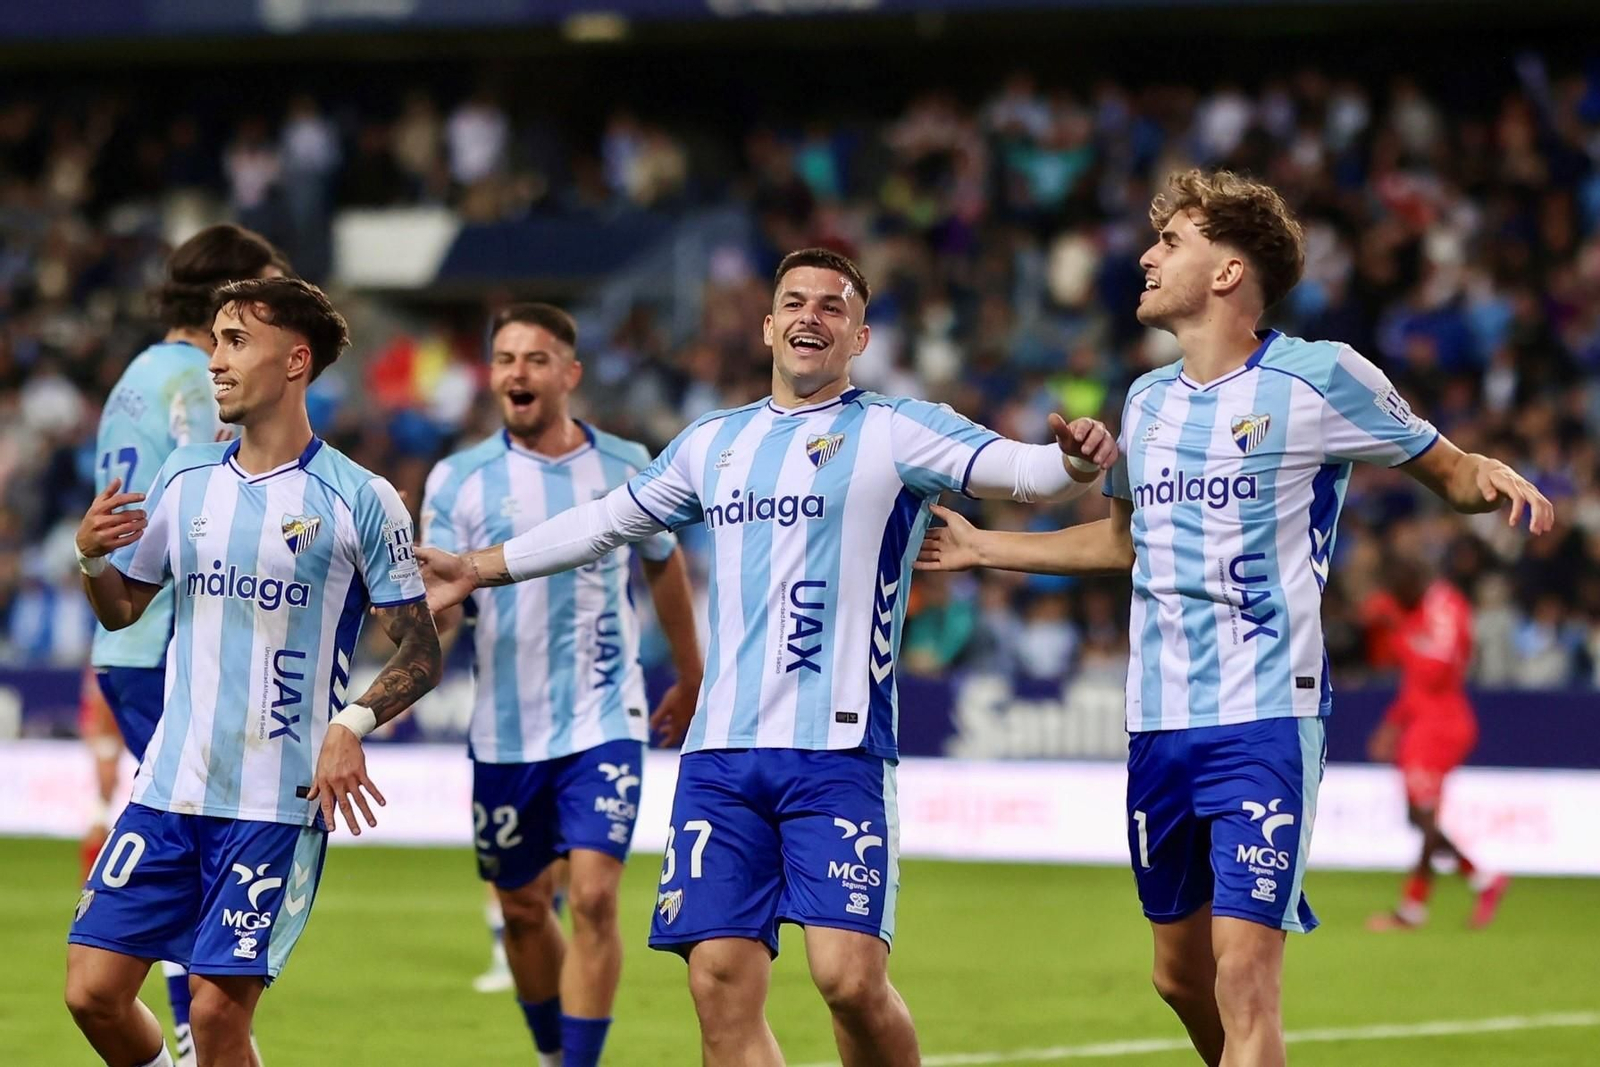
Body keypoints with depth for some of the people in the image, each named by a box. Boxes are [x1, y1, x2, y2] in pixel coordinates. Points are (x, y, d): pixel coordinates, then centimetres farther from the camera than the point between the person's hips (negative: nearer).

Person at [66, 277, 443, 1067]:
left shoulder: (359, 500, -5)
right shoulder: (185, 477, 9)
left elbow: (421, 653, -4)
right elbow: (121, 611, 18)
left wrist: (351, 724, -22)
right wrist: (91, 557, -4)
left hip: (280, 803, -5)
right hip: (169, 787, 5)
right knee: (94, 991, -2)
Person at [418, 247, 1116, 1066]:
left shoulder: (895, 431, 2)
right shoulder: (713, 442, 17)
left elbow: (1013, 468, -13)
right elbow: (602, 523, 31)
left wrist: (1071, 463, -35)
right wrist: (476, 568, 34)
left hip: (837, 753, -5)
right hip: (720, 754, 5)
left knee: (850, 978, -16)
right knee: (722, 989, -3)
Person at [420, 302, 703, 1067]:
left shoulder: (625, 467, 1)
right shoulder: (459, 479, -3)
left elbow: (665, 564, 19)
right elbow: (440, 613, -6)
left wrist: (690, 675, 27)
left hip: (603, 723, -1)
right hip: (506, 732, 1)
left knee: (594, 897, -15)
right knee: (523, 910, 11)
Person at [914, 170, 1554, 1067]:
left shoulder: (1320, 378, -6)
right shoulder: (1148, 401, 13)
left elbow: (1447, 468, 2)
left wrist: (1495, 479, -21)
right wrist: (982, 548, 32)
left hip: (1265, 718, -7)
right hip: (1159, 724, 7)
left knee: (1245, 980, -15)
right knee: (1183, 978, 12)